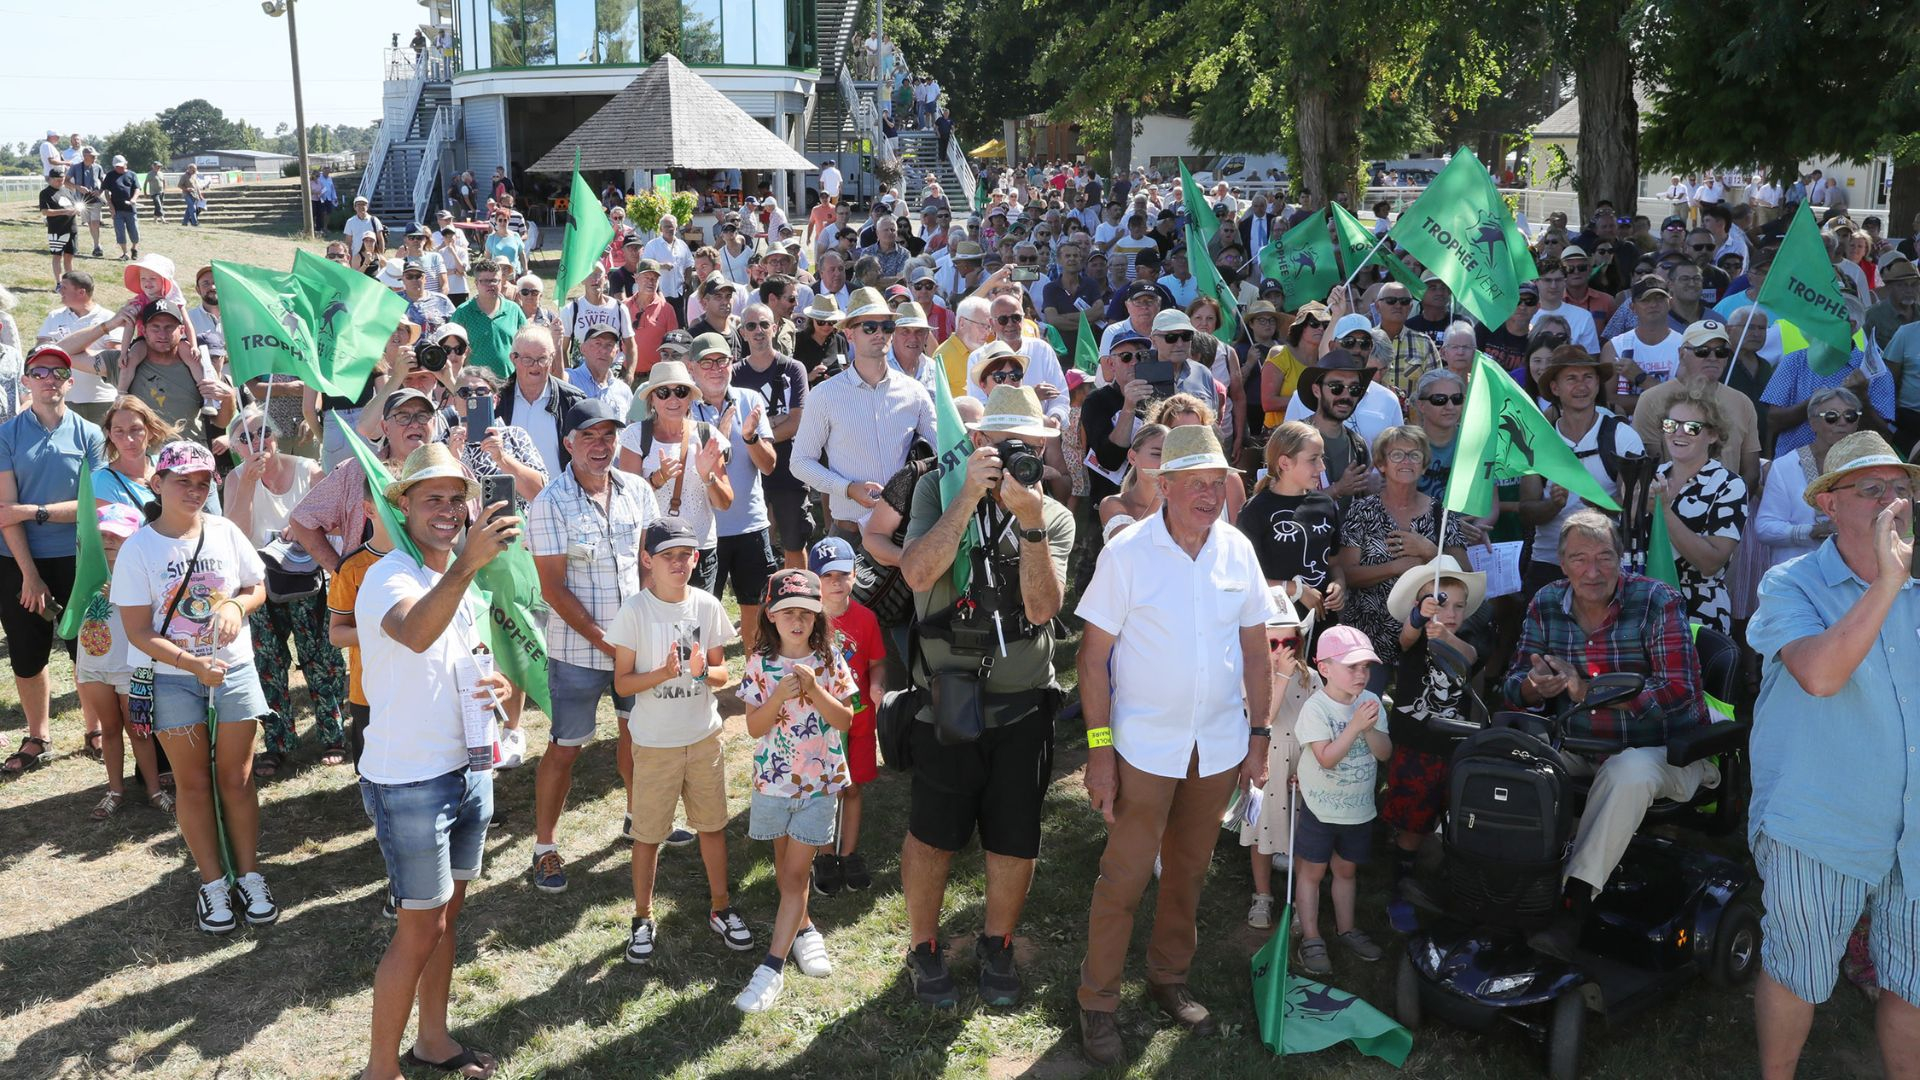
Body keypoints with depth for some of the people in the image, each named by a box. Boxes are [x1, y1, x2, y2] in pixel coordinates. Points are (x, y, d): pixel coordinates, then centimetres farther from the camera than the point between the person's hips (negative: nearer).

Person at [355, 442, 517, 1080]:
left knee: (446, 916, 19)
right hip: (410, 782, -8)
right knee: (419, 932, 0)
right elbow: (415, 634, -43)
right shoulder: (390, 577, -19)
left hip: (467, 770, 8)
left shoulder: (461, 583, 9)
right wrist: (466, 564, -59)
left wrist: (496, 686, -1)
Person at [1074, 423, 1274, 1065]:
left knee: (1189, 871, 16)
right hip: (1144, 745, -4)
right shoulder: (1127, 553, -11)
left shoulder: (1238, 551, 1)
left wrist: (1259, 735, 6)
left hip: (1219, 746, 4)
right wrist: (1099, 748, -13)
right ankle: (1098, 1001, 15)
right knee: (1124, 877, 1)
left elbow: (1255, 650, 9)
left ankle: (1169, 978, 34)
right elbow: (1094, 656, -10)